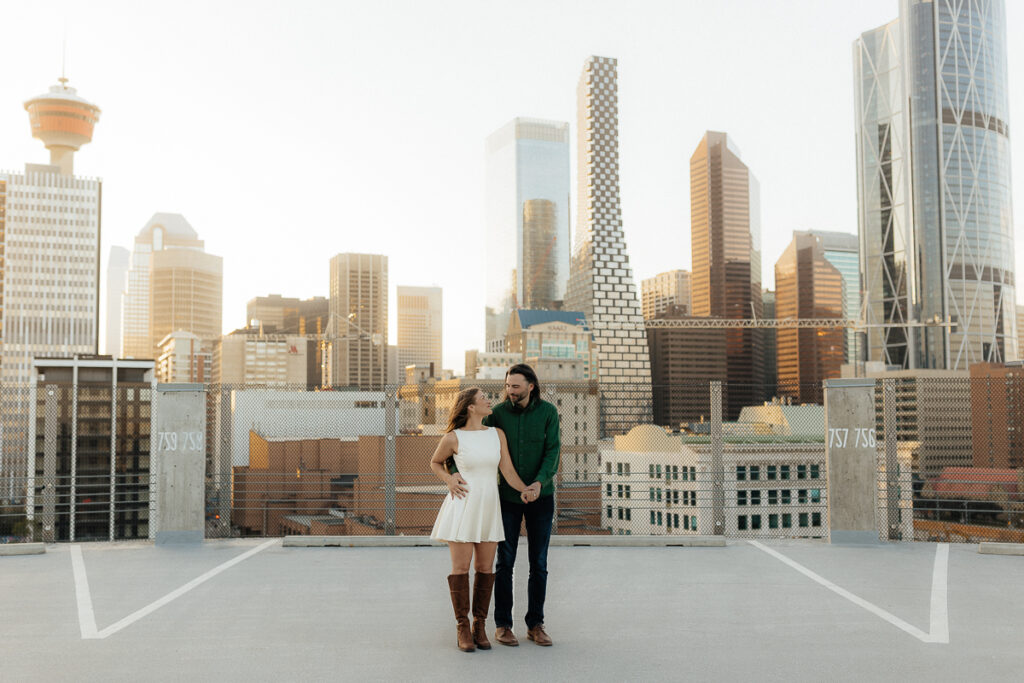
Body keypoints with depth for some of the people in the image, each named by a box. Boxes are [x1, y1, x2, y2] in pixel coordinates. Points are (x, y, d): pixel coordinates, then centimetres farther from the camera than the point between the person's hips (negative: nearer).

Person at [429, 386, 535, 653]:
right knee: (461, 567, -1)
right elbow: (435, 462, 13)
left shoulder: (497, 434, 5)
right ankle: (462, 628, 8)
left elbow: (508, 471, 2)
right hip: (463, 504, -4)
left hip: (489, 508, 4)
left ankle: (480, 626, 17)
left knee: (485, 568, 6)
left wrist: (526, 489, -15)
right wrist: (448, 480, -5)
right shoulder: (453, 438, -4)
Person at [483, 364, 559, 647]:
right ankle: (502, 625, 11)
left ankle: (535, 625, 15)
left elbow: (552, 453, -13)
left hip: (540, 496, 0)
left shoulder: (548, 412, -7)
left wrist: (539, 483, -30)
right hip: (508, 496, 0)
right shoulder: (498, 413, -6)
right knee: (505, 562, 1)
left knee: (539, 563, 4)